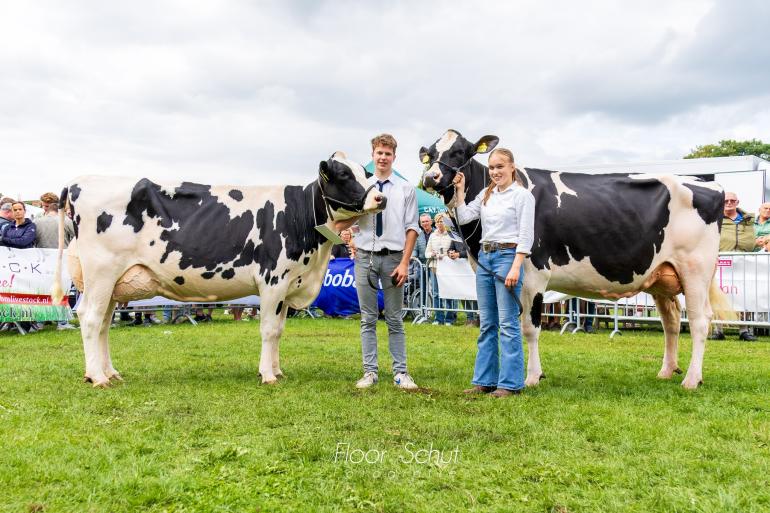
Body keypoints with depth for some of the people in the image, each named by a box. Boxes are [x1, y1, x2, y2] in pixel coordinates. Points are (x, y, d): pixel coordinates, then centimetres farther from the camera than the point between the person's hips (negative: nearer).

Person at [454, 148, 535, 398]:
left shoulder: (523, 196, -4)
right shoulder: (486, 194, 14)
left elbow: (526, 236, -9)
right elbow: (463, 217, 9)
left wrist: (515, 268, -17)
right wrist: (460, 191, 3)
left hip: (508, 257, -7)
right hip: (485, 257, 7)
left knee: (508, 324, -5)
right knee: (486, 324, 10)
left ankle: (510, 383, 1)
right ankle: (484, 381, 16)